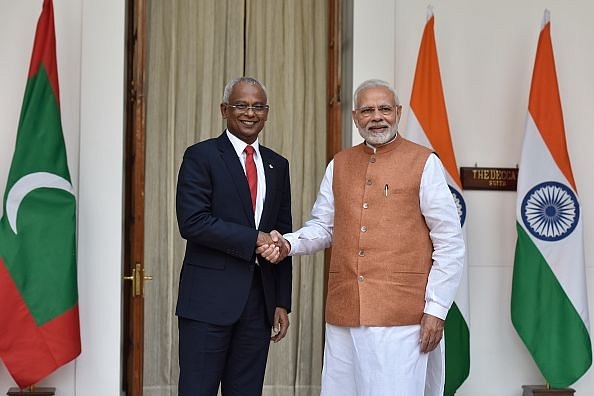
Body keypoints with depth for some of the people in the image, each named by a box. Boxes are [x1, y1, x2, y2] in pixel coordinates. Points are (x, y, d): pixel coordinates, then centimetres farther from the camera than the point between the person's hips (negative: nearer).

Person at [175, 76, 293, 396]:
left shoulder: (277, 165, 14)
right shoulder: (201, 156, -2)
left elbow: (282, 235, 14)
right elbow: (192, 222, -14)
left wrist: (282, 302, 10)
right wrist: (254, 239, -15)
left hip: (260, 298, 5)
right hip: (210, 297, -5)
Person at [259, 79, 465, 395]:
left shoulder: (424, 163, -1)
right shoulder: (338, 165, 12)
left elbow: (450, 243, -2)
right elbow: (321, 226, 17)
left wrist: (436, 309, -7)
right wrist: (288, 244, -3)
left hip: (402, 318, -4)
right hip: (343, 314, 4)